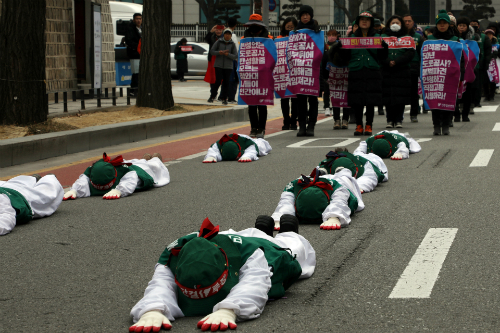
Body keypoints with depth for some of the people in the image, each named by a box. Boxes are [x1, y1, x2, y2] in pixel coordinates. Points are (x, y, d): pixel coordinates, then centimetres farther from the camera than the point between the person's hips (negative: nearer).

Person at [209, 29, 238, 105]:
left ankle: (224, 99, 8)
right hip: (218, 65, -1)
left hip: (228, 66, 1)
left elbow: (235, 56, -1)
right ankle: (212, 96, 5)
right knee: (218, 81, -9)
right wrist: (219, 52, -15)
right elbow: (212, 51, 3)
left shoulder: (232, 44, 3)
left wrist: (228, 54, -18)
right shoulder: (218, 42, 3)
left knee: (226, 82, 0)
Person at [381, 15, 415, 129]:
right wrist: (388, 62, -16)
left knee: (401, 97, -3)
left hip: (402, 71, 0)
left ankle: (399, 120, 3)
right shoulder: (383, 37, 11)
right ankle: (390, 120, 5)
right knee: (388, 97, -2)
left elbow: (410, 53, -3)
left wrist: (396, 62, -14)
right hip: (386, 71, 1)